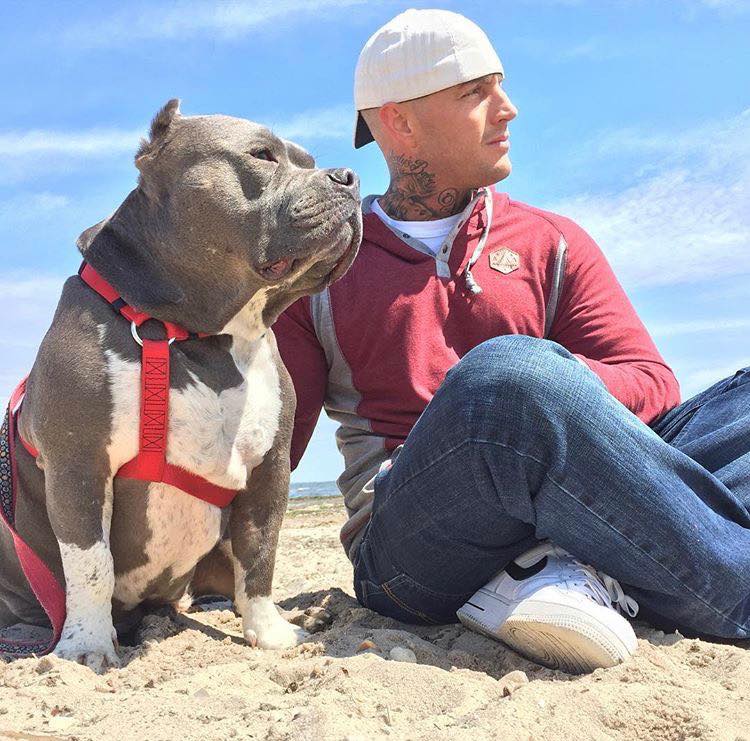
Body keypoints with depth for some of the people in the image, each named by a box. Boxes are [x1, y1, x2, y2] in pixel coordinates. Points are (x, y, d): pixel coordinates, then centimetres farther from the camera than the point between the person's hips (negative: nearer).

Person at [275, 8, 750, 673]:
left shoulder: (551, 243, 17)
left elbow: (652, 384, 5)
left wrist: (556, 382, -15)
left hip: (574, 500, 4)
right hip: (409, 553, -3)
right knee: (507, 375, -34)